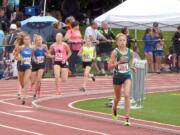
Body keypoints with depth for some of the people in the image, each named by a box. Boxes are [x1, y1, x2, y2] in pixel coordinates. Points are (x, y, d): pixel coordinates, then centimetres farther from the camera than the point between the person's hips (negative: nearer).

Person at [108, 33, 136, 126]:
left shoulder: (130, 52, -3)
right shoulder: (115, 52, -12)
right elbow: (109, 66, -13)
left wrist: (132, 67, -3)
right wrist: (119, 62, -25)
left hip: (127, 76, 1)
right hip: (117, 76, -1)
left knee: (127, 95, -19)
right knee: (117, 97, 17)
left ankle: (127, 118, -16)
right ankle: (114, 109, 52)